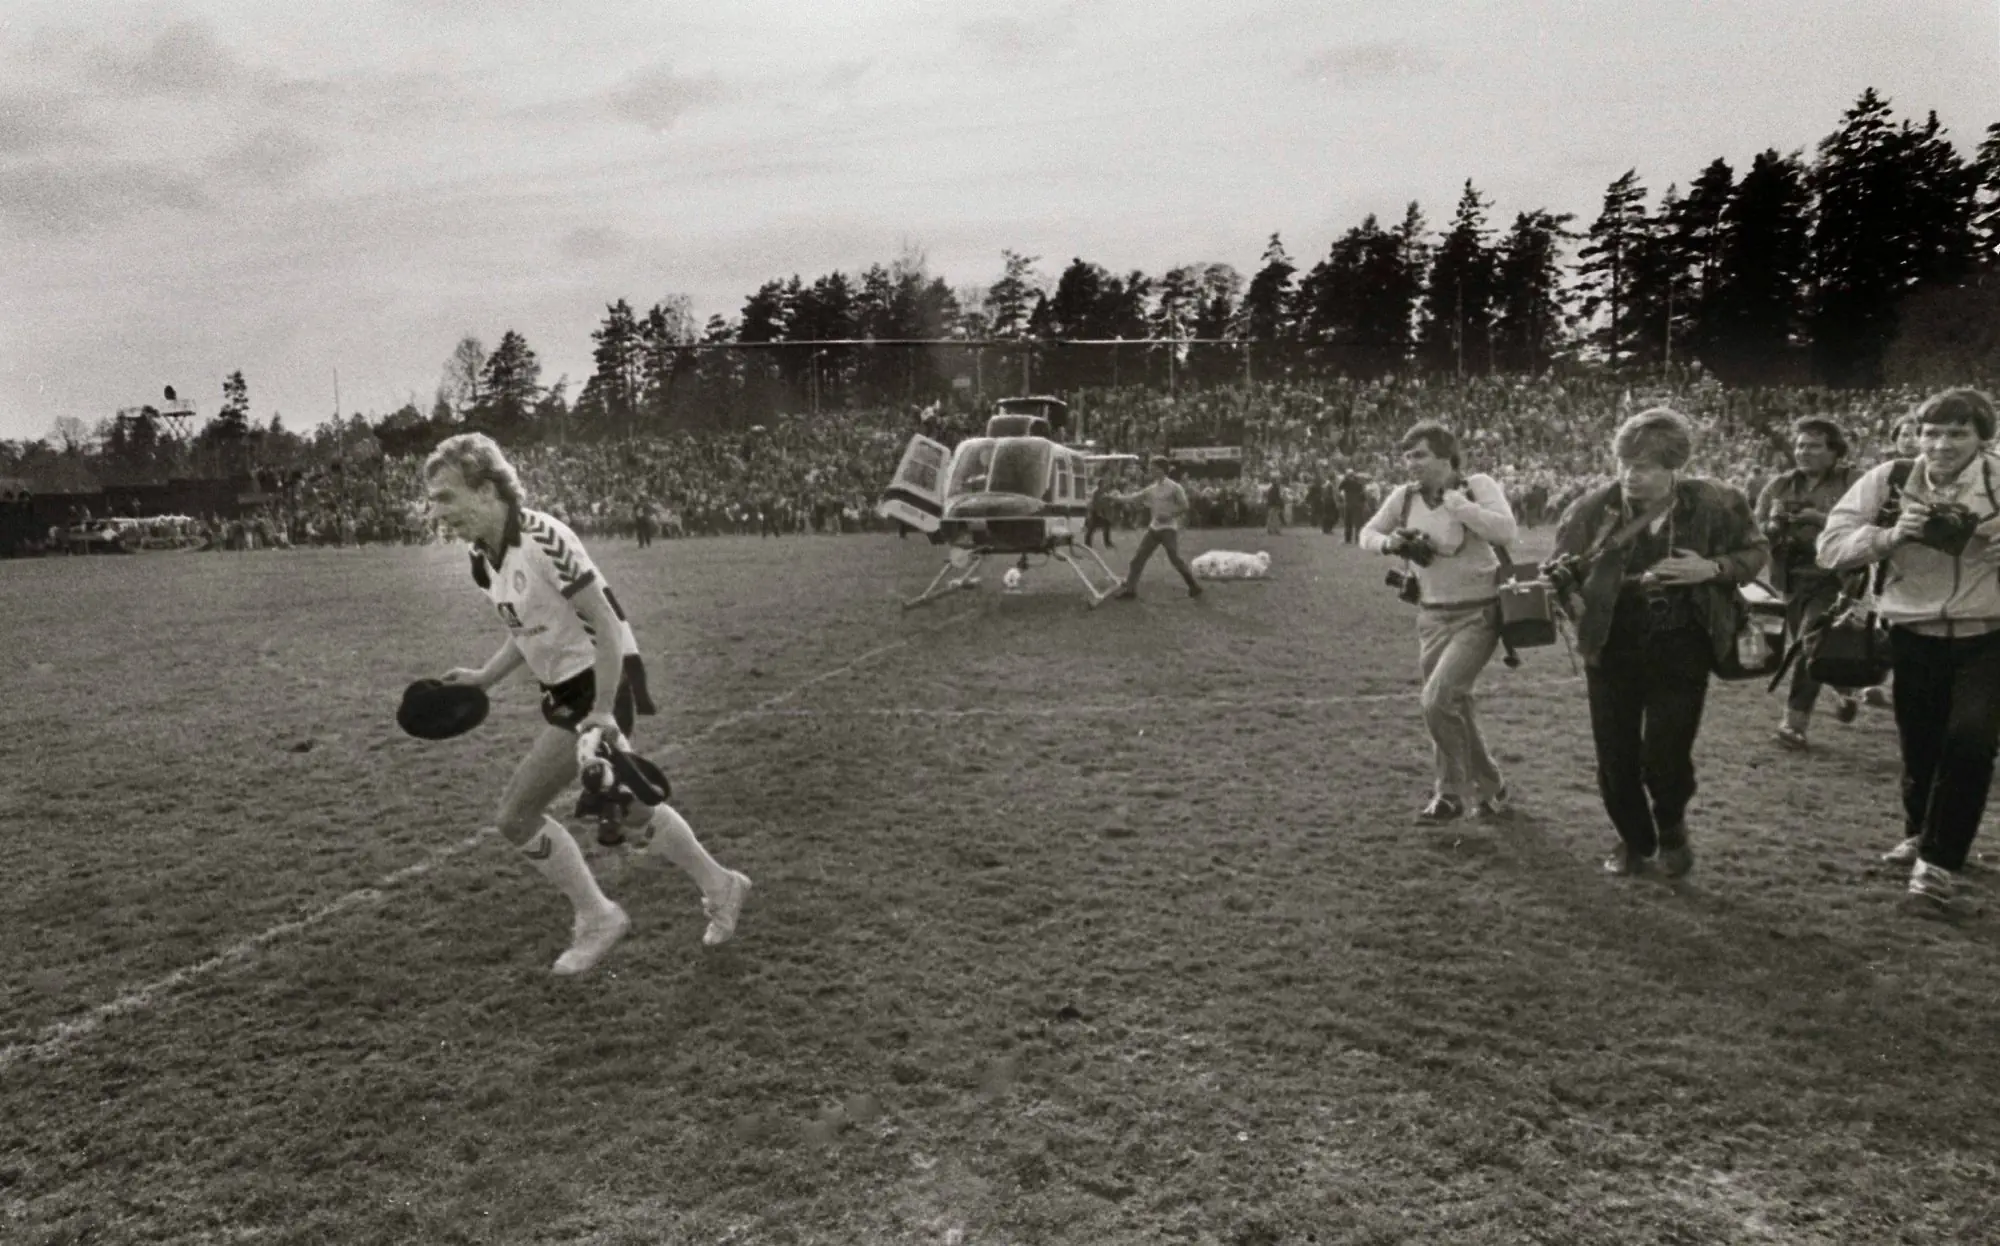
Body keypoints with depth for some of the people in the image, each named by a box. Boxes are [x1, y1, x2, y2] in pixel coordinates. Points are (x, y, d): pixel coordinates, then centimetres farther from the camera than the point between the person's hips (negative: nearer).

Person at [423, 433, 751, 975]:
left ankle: (596, 917, 12)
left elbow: (606, 625, -22)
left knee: (516, 814, -5)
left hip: (600, 683, -9)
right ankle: (719, 885, 35)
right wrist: (483, 677, 6)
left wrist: (603, 711, -21)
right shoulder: (487, 555, 4)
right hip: (566, 687, 9)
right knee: (627, 807, 19)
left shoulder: (542, 540, -24)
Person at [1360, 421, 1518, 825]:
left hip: (1478, 614, -6)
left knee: (1437, 700, -17)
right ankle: (1490, 790, 34)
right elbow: (1367, 534, 10)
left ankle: (1451, 793, 4)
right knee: (1455, 709, 14)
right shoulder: (1404, 496, -1)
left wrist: (1450, 498, -27)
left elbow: (1506, 530, -28)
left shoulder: (1477, 485, -14)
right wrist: (1389, 543, -12)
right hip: (1432, 616, 6)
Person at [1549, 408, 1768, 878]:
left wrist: (1713, 569, -13)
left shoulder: (1712, 503, -7)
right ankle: (1633, 841, 32)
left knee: (1665, 756, -3)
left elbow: (1755, 552, 6)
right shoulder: (1595, 508, -7)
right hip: (1612, 648, 2)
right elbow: (1561, 567, 5)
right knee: (1616, 756, 7)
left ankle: (1671, 830, 30)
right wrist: (1569, 595, -17)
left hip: (1680, 650, -1)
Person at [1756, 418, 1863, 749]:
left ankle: (1794, 722, -8)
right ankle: (1842, 691, 42)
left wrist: (1822, 520, -22)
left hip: (1833, 579, -5)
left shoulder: (1853, 483, -4)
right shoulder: (1779, 486, 8)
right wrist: (1774, 527, -14)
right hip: (1791, 579, 5)